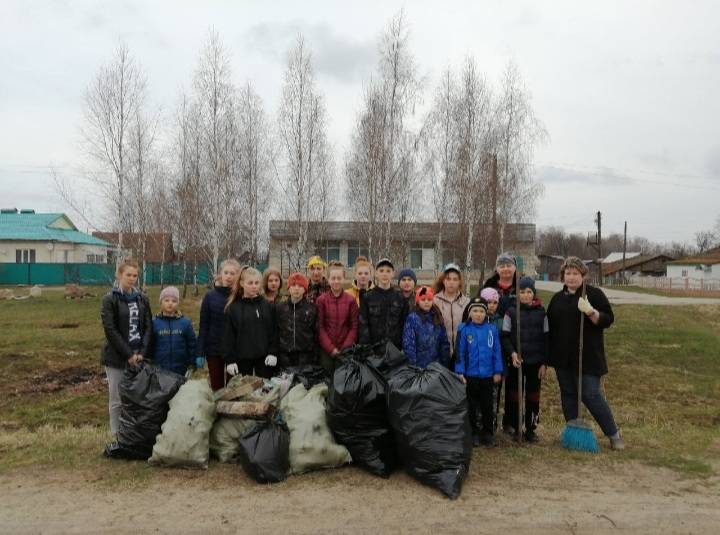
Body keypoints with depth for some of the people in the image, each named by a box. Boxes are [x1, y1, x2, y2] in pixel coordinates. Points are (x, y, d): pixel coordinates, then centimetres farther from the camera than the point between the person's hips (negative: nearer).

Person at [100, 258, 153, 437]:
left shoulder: (142, 299, 8)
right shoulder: (110, 299, -4)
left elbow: (148, 327, 5)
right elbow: (110, 330, -11)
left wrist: (142, 352, -7)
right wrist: (128, 354, -14)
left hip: (138, 356, 3)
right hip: (116, 357, -3)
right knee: (117, 400, 4)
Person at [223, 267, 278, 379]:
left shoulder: (268, 306, 4)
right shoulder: (233, 308, -1)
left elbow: (273, 330, 3)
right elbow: (228, 336, -2)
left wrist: (273, 353, -6)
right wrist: (229, 360, -7)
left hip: (264, 357, 1)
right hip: (242, 358, -1)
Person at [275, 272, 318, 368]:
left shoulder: (312, 309, 3)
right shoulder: (279, 307, 6)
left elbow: (316, 332, 4)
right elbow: (275, 331, 7)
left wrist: (315, 356, 0)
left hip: (306, 356, -1)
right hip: (285, 356, 1)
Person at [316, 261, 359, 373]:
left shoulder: (351, 300, 1)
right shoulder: (321, 300, 0)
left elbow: (354, 326, 1)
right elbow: (319, 327, -2)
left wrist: (344, 349, -7)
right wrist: (331, 348, -8)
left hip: (345, 350, 0)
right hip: (326, 350, 0)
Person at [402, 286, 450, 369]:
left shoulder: (437, 317, 7)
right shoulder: (412, 318, -7)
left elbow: (444, 342, 12)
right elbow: (408, 344, -10)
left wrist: (445, 363, 7)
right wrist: (413, 365, -15)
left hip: (436, 365, 4)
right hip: (419, 366, -4)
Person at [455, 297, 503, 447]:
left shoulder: (492, 329, -5)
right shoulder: (464, 329, -8)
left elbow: (497, 351, 1)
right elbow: (460, 352, -7)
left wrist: (498, 371, 1)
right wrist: (460, 372, -9)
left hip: (487, 375, 1)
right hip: (470, 375, -1)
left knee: (487, 406, 13)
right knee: (472, 406, 12)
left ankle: (488, 433, 27)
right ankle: (474, 433, 25)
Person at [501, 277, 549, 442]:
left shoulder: (541, 312, 3)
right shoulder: (511, 311, -2)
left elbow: (546, 339, 6)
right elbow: (504, 336, -1)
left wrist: (544, 363, 2)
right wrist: (512, 353, -17)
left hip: (535, 362, 2)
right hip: (516, 361, -2)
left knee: (533, 397, 7)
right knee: (515, 395, 3)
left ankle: (530, 429, 20)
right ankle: (513, 426, 17)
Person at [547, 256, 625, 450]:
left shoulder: (594, 294, -3)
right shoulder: (557, 298, 11)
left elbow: (608, 319, -8)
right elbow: (550, 326, 16)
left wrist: (591, 312, -27)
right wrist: (549, 355, 12)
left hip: (588, 356, -5)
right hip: (563, 358, 5)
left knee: (591, 395, -4)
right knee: (568, 395, 11)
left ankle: (614, 434, 14)